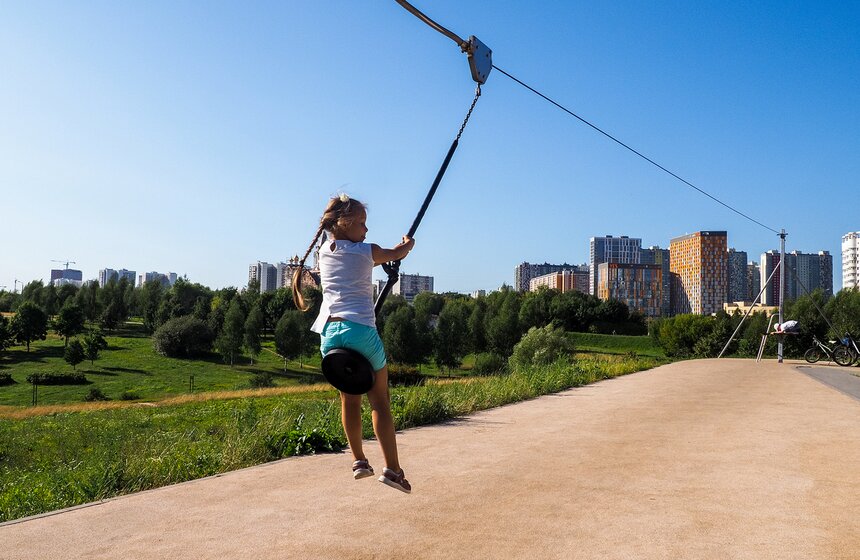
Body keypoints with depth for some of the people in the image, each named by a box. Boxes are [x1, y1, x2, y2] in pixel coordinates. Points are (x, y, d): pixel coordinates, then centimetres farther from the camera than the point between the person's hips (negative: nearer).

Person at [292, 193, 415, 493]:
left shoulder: (325, 249, 16)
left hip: (329, 331, 5)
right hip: (361, 330, -5)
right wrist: (408, 243, 45)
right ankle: (392, 468, 1)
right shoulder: (367, 251, 3)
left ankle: (359, 460, 23)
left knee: (349, 398, 17)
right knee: (380, 400, 3)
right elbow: (398, 253, 21)